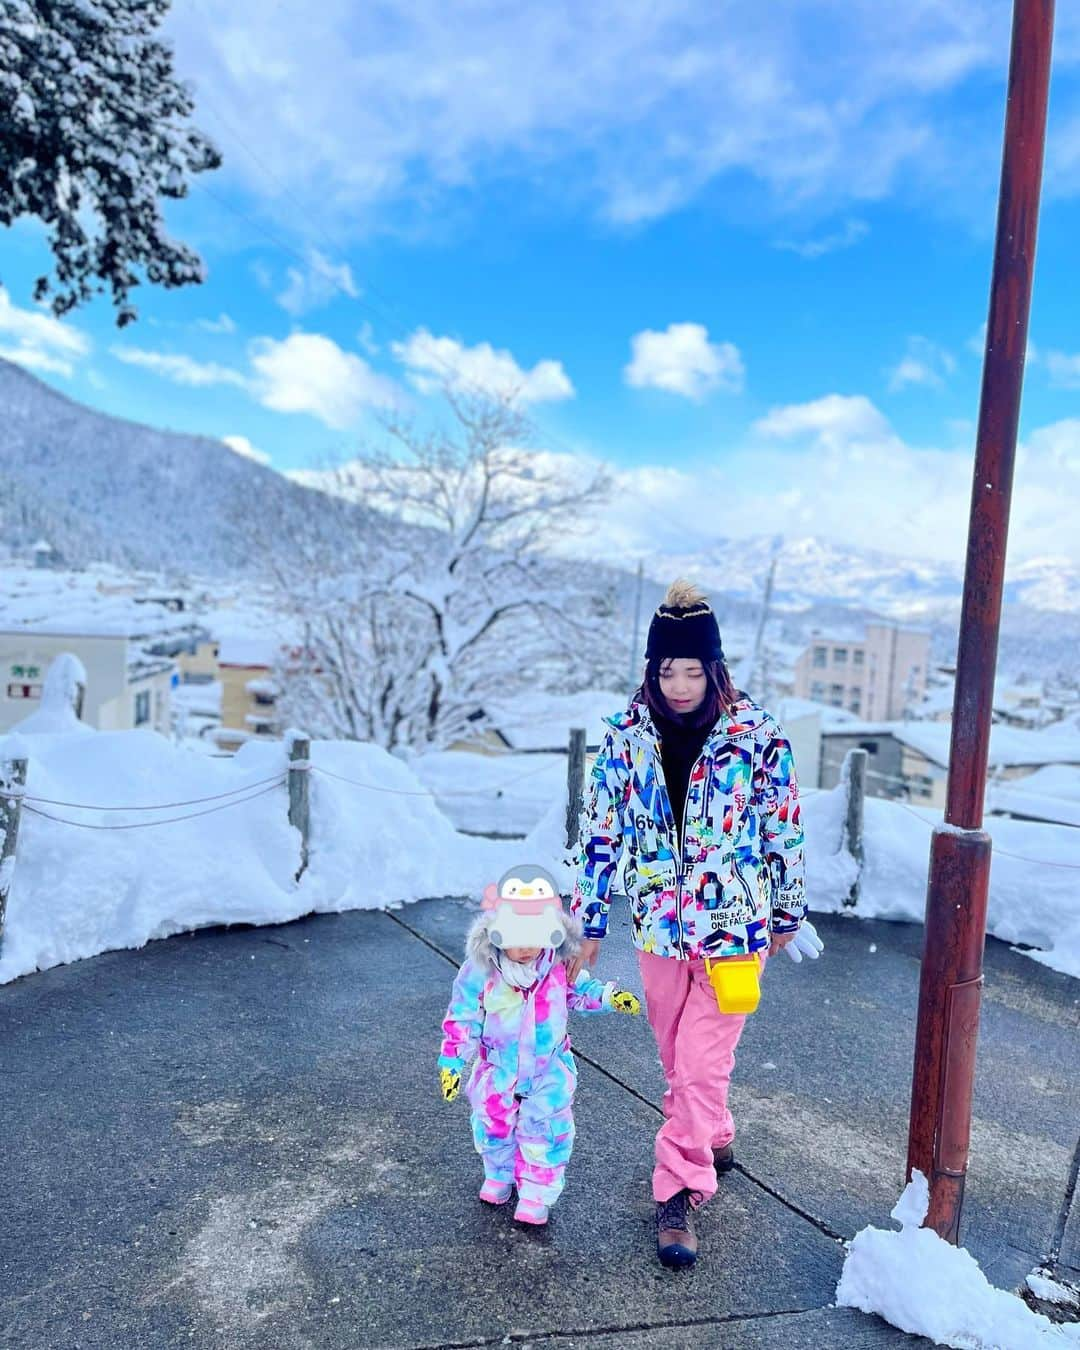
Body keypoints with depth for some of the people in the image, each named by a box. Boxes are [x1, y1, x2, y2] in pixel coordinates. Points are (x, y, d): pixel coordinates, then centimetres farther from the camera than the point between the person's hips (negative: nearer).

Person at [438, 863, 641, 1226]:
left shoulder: (560, 965, -16)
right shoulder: (481, 969, -23)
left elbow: (580, 990, 5)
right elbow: (462, 1018, -14)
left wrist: (609, 996, -10)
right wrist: (451, 1063, -12)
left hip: (549, 1068, 0)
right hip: (498, 1069, 0)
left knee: (544, 1131, -1)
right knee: (494, 1126, 18)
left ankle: (536, 1193, 19)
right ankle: (498, 1176, 45)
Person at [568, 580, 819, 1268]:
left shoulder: (758, 734, -14)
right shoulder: (627, 734, -8)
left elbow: (785, 829, -2)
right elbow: (600, 833, -1)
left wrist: (786, 914, 7)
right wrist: (588, 927, 3)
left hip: (733, 925, -3)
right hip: (660, 923, 3)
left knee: (702, 1066, -1)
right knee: (678, 1057, 19)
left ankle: (680, 1193, 18)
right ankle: (713, 1142, 46)